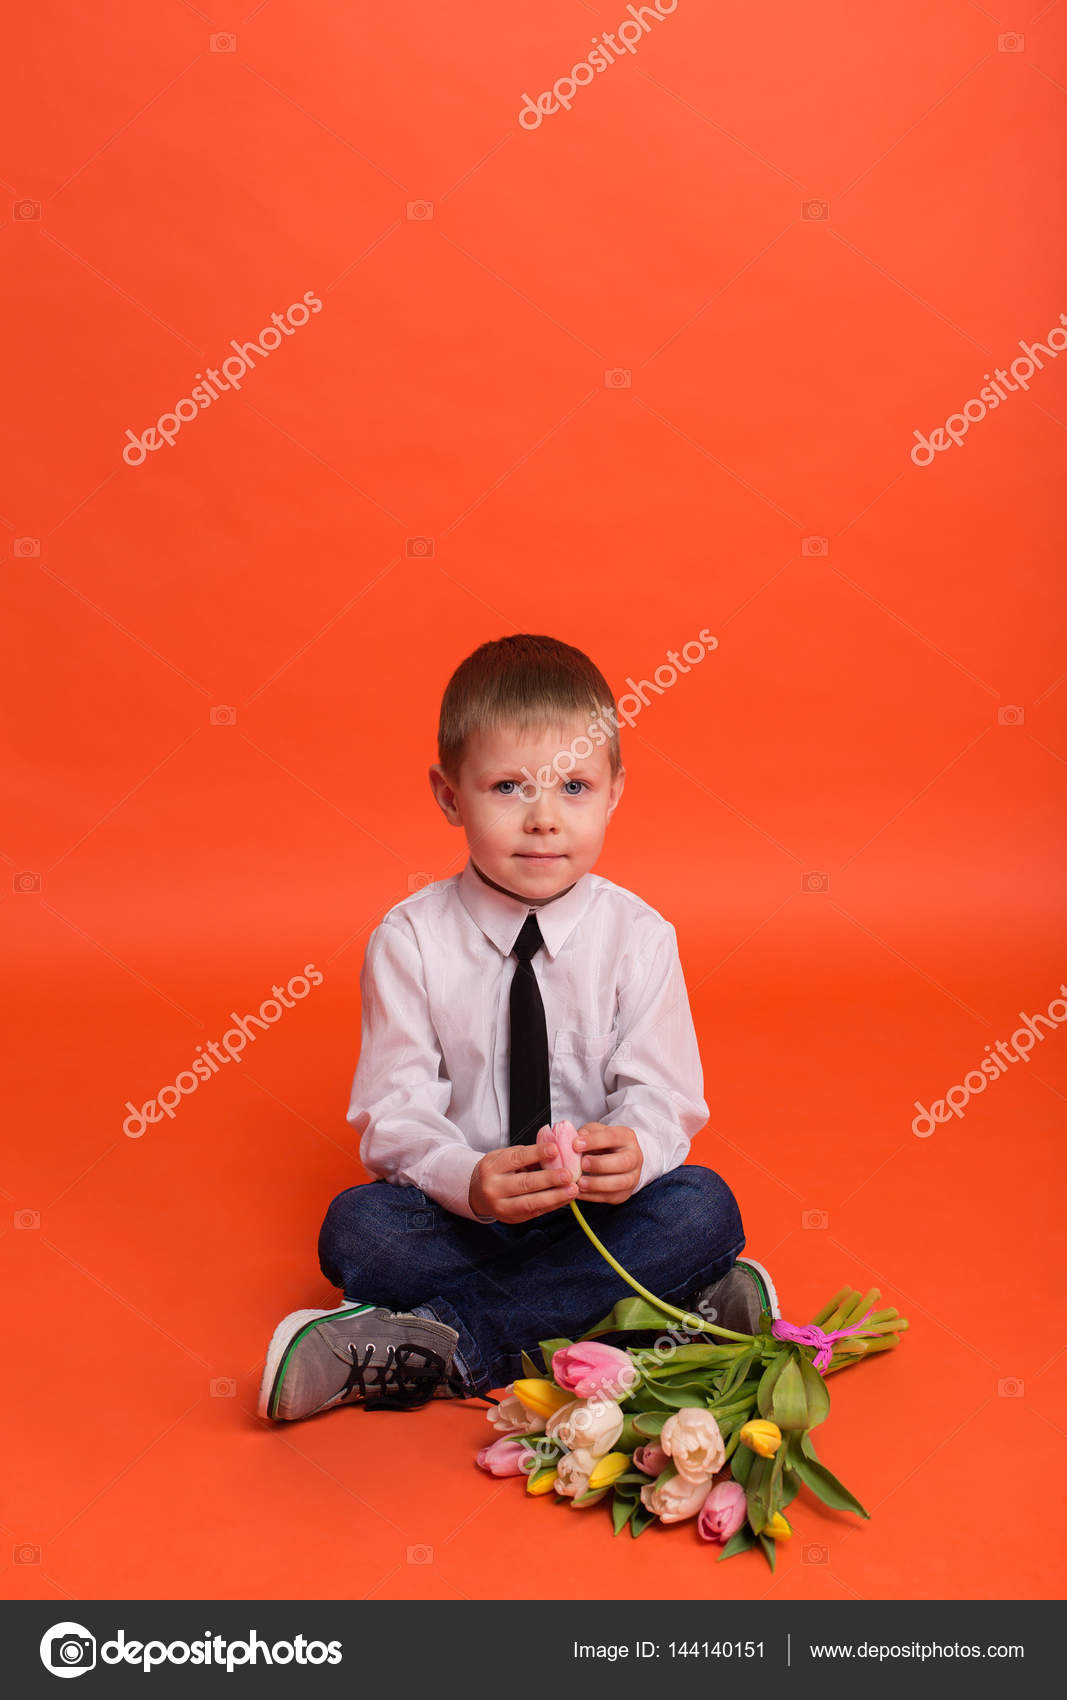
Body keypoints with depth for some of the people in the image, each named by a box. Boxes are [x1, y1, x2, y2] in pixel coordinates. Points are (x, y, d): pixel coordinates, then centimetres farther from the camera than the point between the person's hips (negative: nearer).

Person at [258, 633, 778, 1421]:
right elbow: (395, 1106, -10)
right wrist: (467, 1178, -30)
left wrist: (633, 1149, -31)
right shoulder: (410, 939, -7)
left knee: (705, 1207, -26)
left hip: (596, 1212, 1)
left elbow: (661, 1093, -7)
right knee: (355, 1227, -27)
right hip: (456, 1211, -1)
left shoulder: (638, 935, -5)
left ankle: (436, 1344, -25)